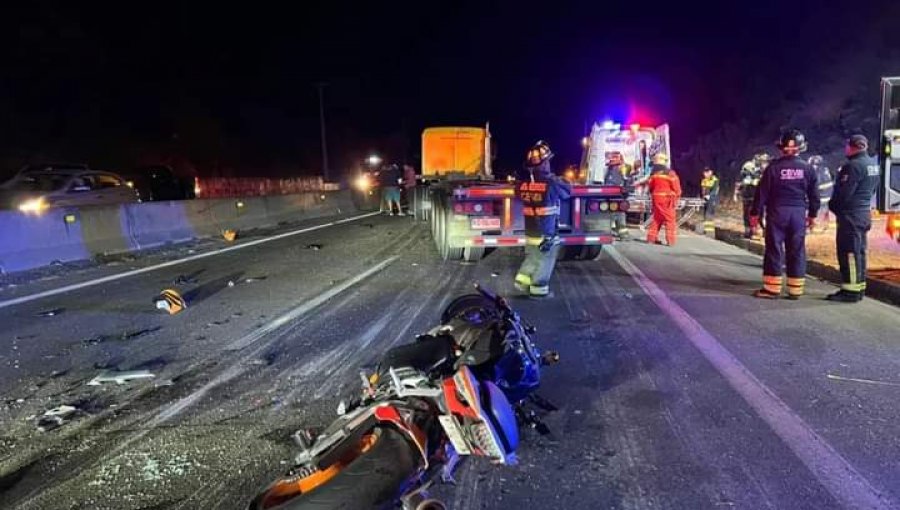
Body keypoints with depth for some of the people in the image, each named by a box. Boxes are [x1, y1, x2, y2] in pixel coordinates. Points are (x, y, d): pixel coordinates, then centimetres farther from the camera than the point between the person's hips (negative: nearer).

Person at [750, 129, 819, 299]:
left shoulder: (774, 167, -6)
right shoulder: (807, 168, 3)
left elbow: (762, 192, -6)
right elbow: (814, 194, 8)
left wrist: (755, 213, 1)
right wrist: (812, 214, 18)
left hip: (777, 212, -3)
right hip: (799, 214, 3)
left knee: (774, 250, 1)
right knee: (797, 251, 7)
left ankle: (772, 288, 3)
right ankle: (795, 290, 10)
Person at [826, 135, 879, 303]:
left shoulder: (854, 165, -18)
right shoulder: (873, 165, 14)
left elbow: (843, 193, -19)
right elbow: (871, 190, 19)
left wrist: (833, 206, -3)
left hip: (851, 215, -10)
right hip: (864, 214, 10)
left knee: (849, 253, -7)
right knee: (859, 252, 15)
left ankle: (850, 290, -6)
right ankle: (859, 287, 22)